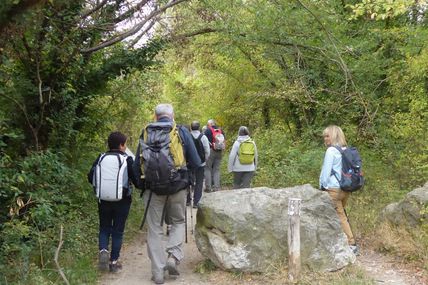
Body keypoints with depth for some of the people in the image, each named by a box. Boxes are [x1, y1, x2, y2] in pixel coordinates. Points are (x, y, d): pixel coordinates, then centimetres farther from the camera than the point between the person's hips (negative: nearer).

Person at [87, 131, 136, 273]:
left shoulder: (100, 158, -1)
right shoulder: (127, 160, -10)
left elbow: (90, 177, 3)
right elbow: (137, 180, -11)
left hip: (103, 200, 2)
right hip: (122, 201, -2)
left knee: (104, 228, 17)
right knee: (117, 231, 9)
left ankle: (103, 250, -6)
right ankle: (114, 261, 12)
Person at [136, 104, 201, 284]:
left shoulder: (146, 133, 4)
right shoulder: (181, 132, -1)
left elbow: (137, 164, 9)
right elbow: (196, 163, 0)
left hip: (152, 188, 1)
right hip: (177, 187, -1)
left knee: (155, 229, 10)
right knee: (177, 222, 20)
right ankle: (174, 256, 1)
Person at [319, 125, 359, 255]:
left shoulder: (331, 150, -13)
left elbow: (326, 170, -13)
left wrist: (322, 186, 0)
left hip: (333, 189, -8)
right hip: (346, 188, 8)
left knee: (340, 217, 0)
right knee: (340, 215, 16)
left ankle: (352, 244, 3)